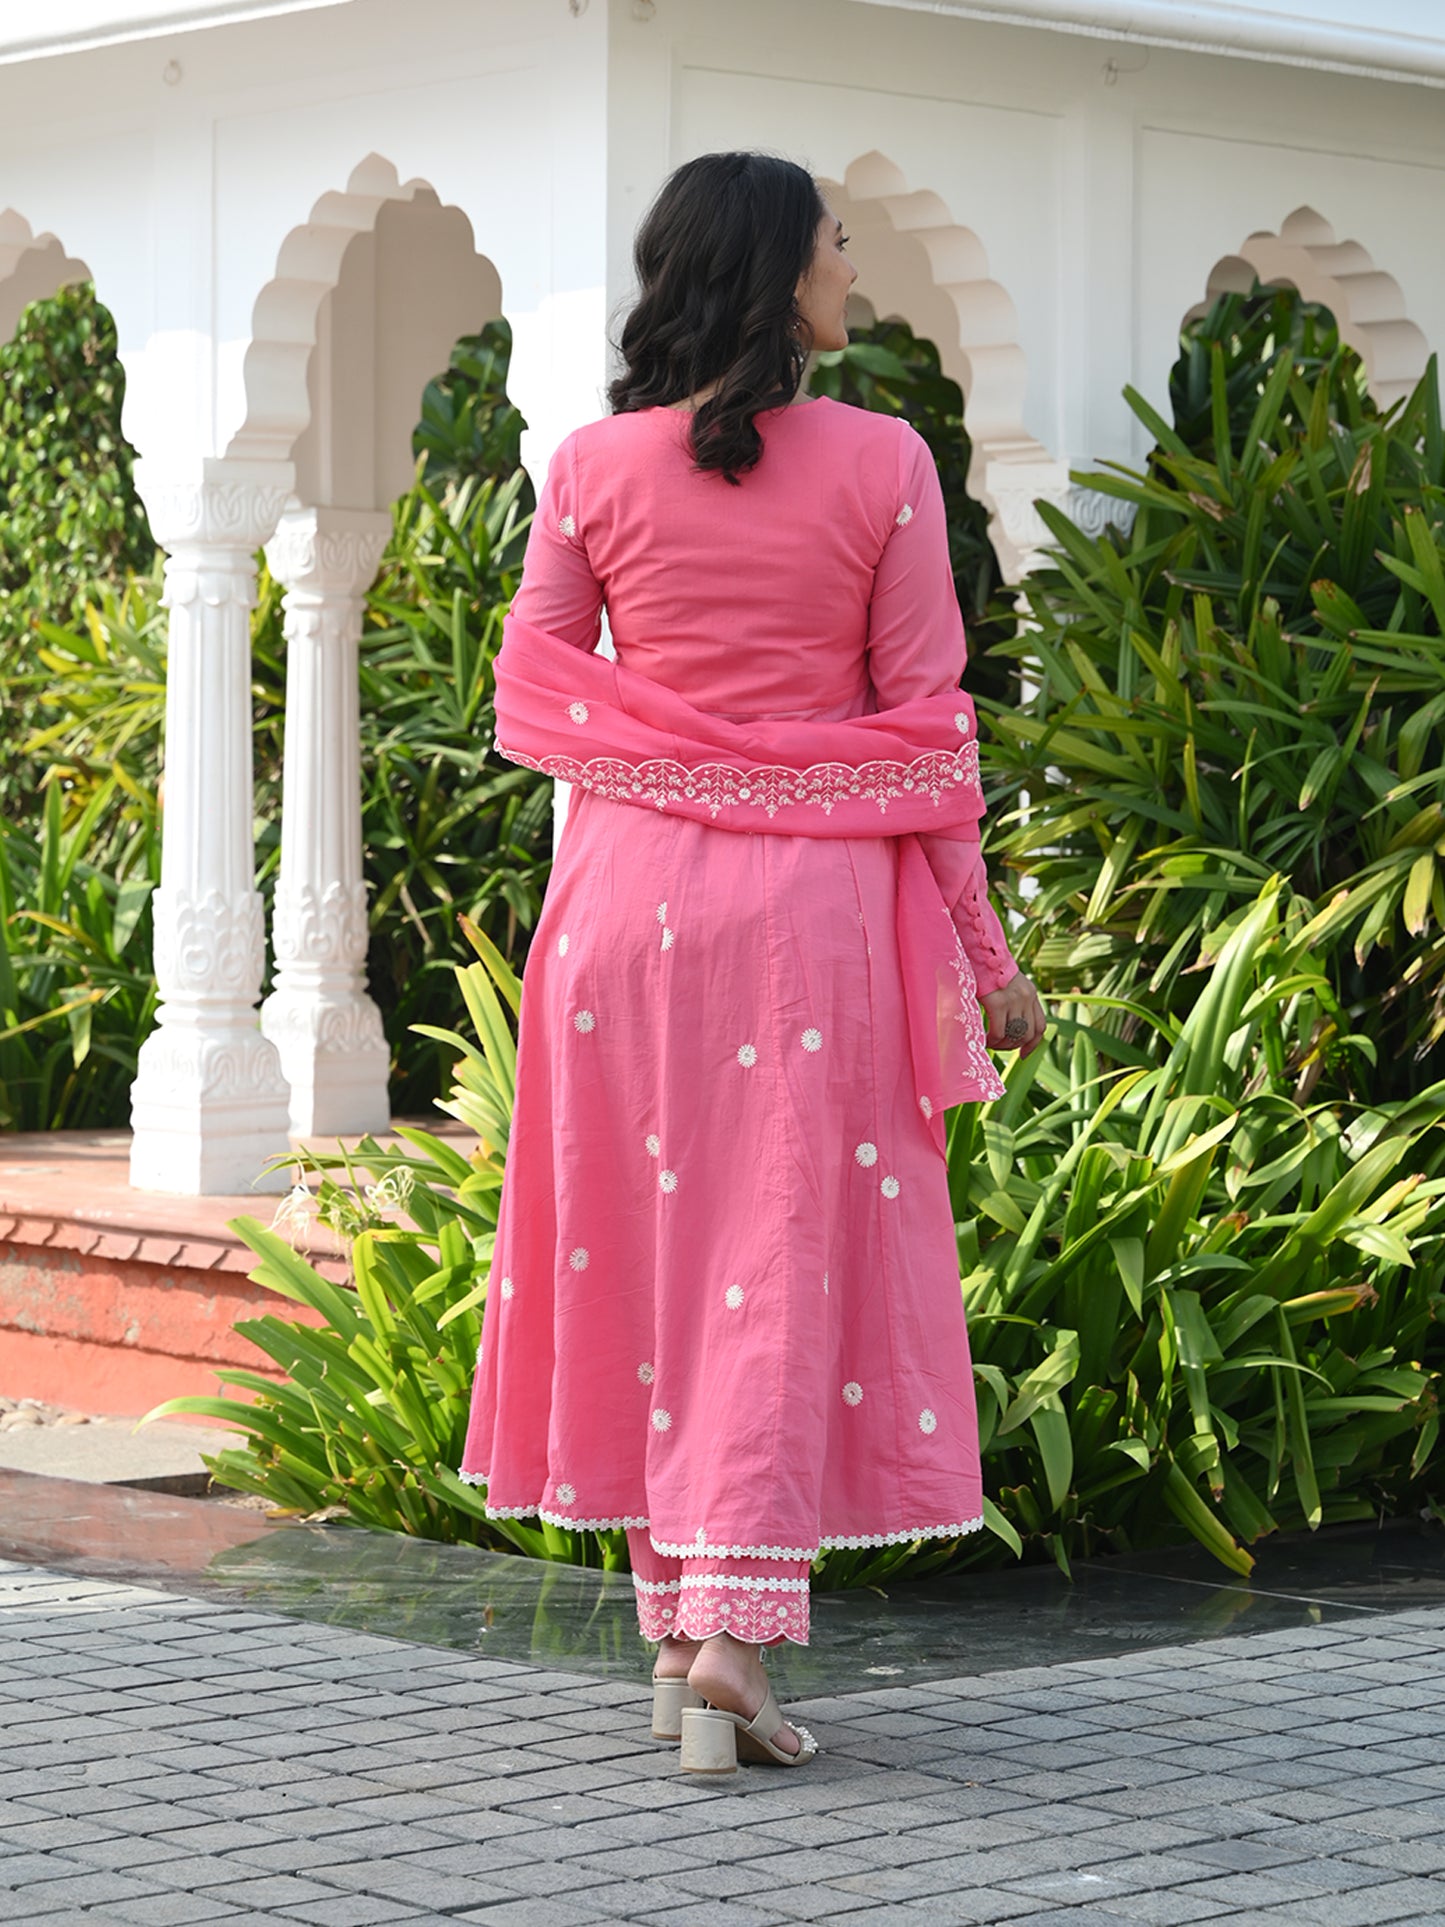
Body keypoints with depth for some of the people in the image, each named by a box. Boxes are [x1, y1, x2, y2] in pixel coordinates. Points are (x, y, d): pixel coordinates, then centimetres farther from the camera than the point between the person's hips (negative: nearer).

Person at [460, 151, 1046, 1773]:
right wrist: (980, 949, 2)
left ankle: (673, 1632, 16)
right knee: (791, 1265, 1)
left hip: (625, 895, 3)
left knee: (644, 1241, 11)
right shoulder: (881, 464, -5)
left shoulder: (592, 467, 1)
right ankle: (734, 1638, -7)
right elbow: (926, 718, -3)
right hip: (813, 905, -2)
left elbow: (531, 694, 4)